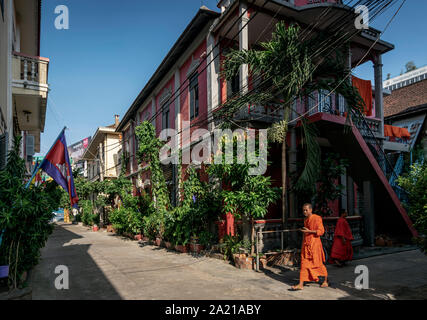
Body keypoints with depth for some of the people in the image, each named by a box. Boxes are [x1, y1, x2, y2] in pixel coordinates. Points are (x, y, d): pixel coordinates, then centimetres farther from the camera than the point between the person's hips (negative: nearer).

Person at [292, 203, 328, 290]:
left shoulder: (317, 218, -10)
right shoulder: (305, 220, 13)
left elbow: (321, 231, -14)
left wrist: (309, 231, -19)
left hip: (314, 244, -6)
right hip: (306, 244, 7)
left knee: (318, 263, 6)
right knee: (304, 264, 3)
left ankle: (326, 281, 27)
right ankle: (301, 284, 2)